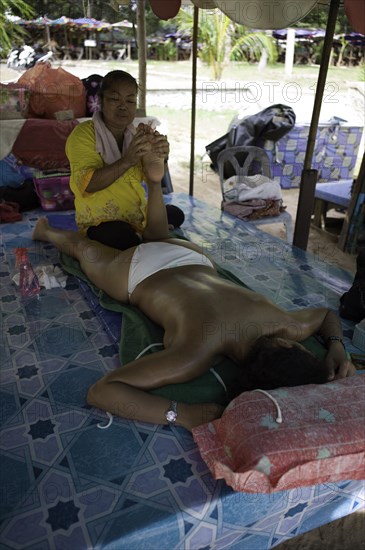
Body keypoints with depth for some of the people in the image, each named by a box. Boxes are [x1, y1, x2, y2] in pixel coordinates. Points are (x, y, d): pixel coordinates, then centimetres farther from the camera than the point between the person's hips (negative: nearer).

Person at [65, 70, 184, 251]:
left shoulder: (135, 134, 6)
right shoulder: (83, 133, -14)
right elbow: (88, 185, -28)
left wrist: (160, 155, -33)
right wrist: (127, 160, -41)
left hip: (138, 214, 6)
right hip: (100, 221, -6)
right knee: (125, 236, -33)